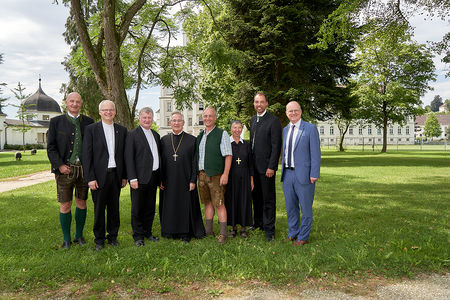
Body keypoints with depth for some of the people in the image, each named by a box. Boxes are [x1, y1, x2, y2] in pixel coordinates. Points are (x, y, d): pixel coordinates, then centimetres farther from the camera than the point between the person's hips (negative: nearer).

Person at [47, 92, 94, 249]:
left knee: (82, 202, 10)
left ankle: (79, 235, 25)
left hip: (83, 169, 2)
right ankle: (66, 239, 16)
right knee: (65, 205, 1)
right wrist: (60, 165, -11)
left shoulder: (88, 122, 8)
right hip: (65, 169, -2)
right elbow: (51, 147, 0)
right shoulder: (56, 122, 4)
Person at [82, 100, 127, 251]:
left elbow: (124, 155, 11)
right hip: (99, 176, -3)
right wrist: (90, 178, -11)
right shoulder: (91, 129, -1)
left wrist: (124, 176, 7)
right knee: (99, 209, 6)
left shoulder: (122, 130, 9)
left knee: (114, 208, 10)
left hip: (116, 175, 3)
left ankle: (113, 237, 24)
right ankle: (99, 240, 19)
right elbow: (86, 155, -5)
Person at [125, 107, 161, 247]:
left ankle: (147, 232, 26)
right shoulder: (132, 134, -5)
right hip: (140, 178, -6)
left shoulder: (156, 135, 15)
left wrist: (160, 178, 12)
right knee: (137, 208, 4)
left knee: (150, 207, 13)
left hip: (153, 177, 6)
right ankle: (138, 236, 15)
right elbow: (129, 158, -10)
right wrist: (132, 178, -17)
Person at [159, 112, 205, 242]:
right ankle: (170, 231, 24)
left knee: (186, 206, 4)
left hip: (185, 181, -2)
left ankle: (186, 233, 17)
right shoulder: (163, 140, 8)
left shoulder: (192, 140, 0)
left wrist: (193, 180, -9)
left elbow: (195, 162, -2)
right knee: (169, 207, 10)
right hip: (168, 182, 2)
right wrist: (160, 180, 1)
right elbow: (160, 161, 8)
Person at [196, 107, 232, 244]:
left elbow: (228, 156, -9)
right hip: (201, 174, 6)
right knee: (207, 202, 13)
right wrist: (197, 173, 13)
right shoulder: (200, 135, 15)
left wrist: (225, 174, -17)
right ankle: (208, 230, 23)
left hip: (216, 175, -6)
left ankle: (223, 233, 1)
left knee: (219, 204, -5)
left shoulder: (222, 134, -4)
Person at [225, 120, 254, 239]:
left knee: (244, 201, 4)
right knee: (231, 201, 3)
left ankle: (243, 227, 14)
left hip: (244, 177, 2)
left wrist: (251, 180, 4)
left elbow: (250, 163, 9)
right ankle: (233, 227, 14)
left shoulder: (246, 145, 8)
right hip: (231, 177, -1)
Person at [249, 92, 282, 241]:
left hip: (266, 167, -7)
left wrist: (271, 167, -18)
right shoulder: (252, 120, 14)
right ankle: (258, 223, 31)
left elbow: (276, 146, -14)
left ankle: (269, 229, 9)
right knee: (256, 196, 16)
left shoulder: (273, 121, -9)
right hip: (254, 166, 7)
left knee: (268, 198, 0)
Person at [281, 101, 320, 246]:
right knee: (290, 207, 14)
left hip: (303, 174, -5)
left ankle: (303, 237, 18)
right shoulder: (285, 130, 13)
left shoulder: (310, 128, -5)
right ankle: (293, 233, 29)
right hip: (287, 174, 6)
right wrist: (283, 171, 15)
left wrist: (314, 174, -14)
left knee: (306, 208, 5)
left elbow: (315, 153, -9)